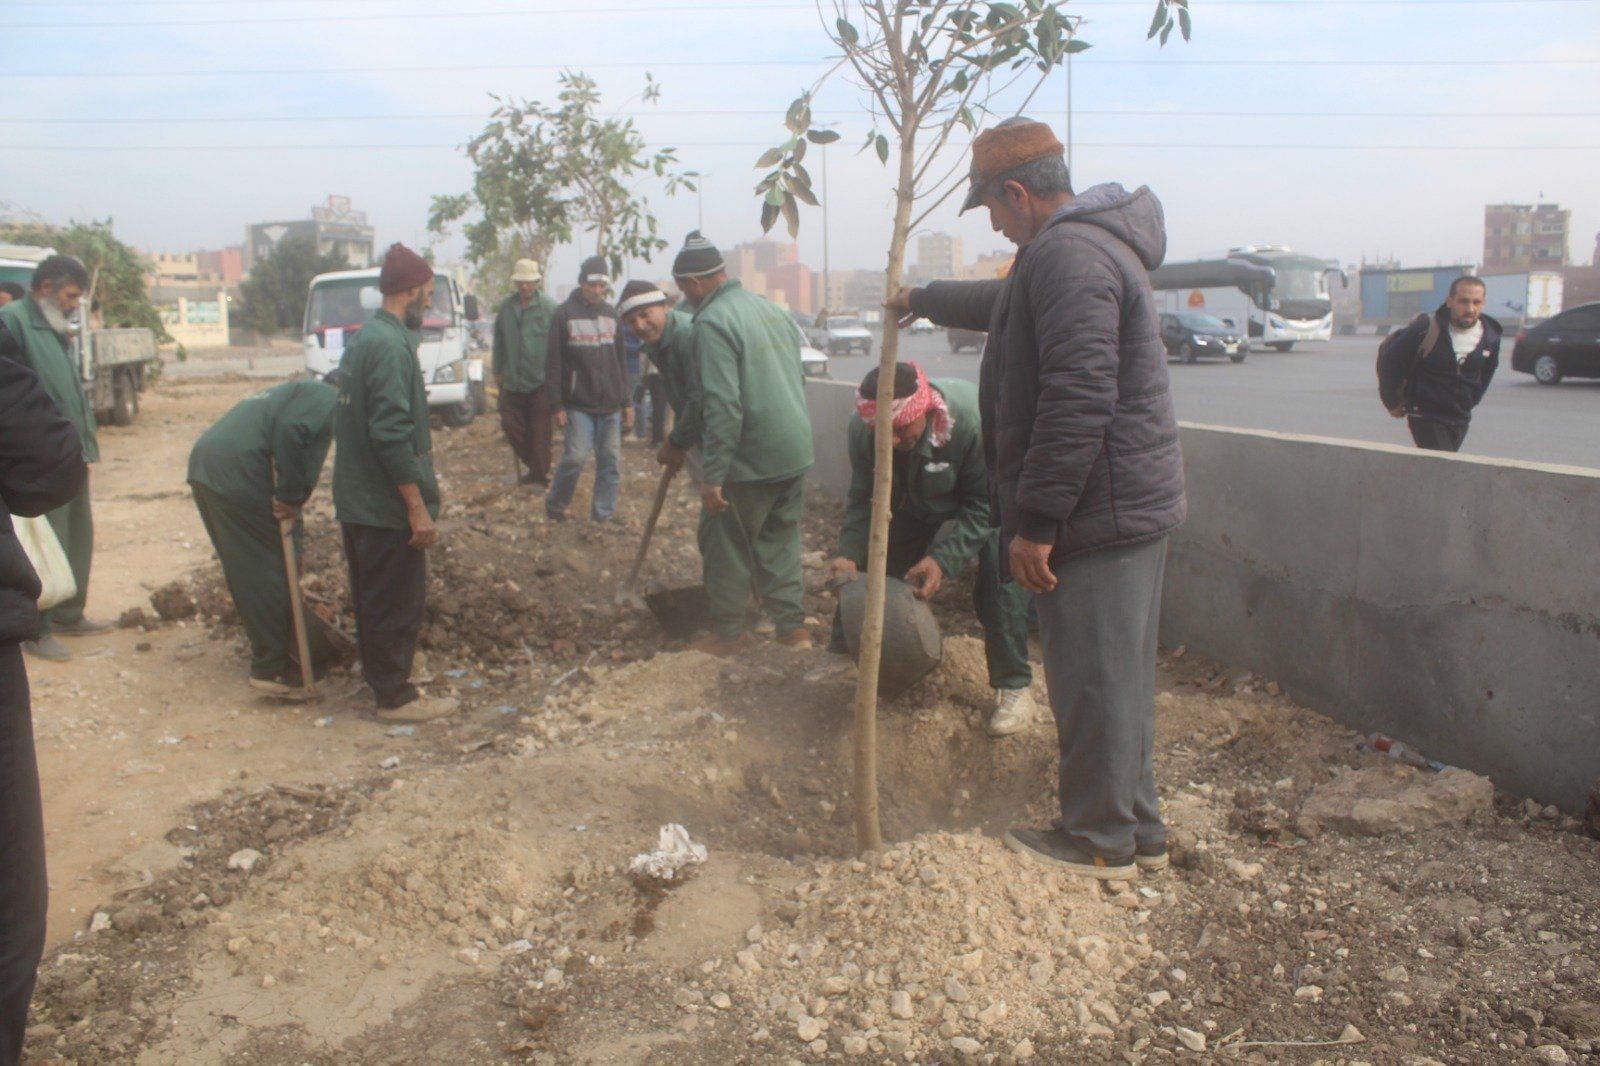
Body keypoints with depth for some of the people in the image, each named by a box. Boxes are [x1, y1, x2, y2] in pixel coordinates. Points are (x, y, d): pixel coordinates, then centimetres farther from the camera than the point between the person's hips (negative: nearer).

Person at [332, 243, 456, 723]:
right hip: (387, 504, -10)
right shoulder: (391, 346, -19)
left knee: (374, 599, 18)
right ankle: (396, 697, 10)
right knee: (398, 602, 1)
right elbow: (392, 434, -25)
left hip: (358, 500, 10)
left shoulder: (365, 338, 12)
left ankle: (385, 680, 31)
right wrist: (418, 507, -22)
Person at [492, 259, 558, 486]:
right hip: (512, 381, 5)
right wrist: (498, 371, 14)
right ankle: (534, 467, 24)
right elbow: (499, 342, 14)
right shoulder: (506, 307, 6)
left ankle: (539, 475, 13)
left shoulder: (549, 307, -8)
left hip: (540, 382, -5)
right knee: (511, 425, 7)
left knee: (539, 431, 1)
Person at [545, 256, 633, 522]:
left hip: (610, 404, 5)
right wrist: (557, 405, -9)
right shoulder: (564, 314, -3)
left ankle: (603, 516, 12)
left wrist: (626, 401, 12)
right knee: (576, 457, -10)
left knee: (610, 460, 3)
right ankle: (555, 506, 12)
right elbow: (555, 363, -5)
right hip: (578, 405, -4)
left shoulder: (611, 314, 12)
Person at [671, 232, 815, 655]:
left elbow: (722, 406, -22)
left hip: (750, 461, -8)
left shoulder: (713, 322, -14)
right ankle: (791, 625, 21)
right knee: (780, 541, 17)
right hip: (796, 453, 8)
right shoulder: (773, 310, 12)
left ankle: (730, 632, 16)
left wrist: (713, 476, -19)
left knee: (725, 544, 7)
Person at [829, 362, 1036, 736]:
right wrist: (849, 552, -29)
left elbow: (983, 506, -30)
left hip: (987, 497, -4)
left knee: (999, 577, -20)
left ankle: (1014, 685, -6)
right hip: (917, 499, 4)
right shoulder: (862, 428, -27)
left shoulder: (971, 420, -41)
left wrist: (944, 559, -37)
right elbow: (863, 500, -14)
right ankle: (843, 656, 24)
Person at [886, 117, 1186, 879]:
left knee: (1092, 681, 0)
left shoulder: (1067, 254, -17)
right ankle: (1137, 829, 27)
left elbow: (1078, 400, -27)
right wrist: (925, 300, 52)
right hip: (1132, 502, 11)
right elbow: (1004, 304, 39)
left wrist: (1037, 520, -24)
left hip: (1097, 511, -11)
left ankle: (1100, 841, 13)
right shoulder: (1093, 245, 19)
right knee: (1119, 675, 16)